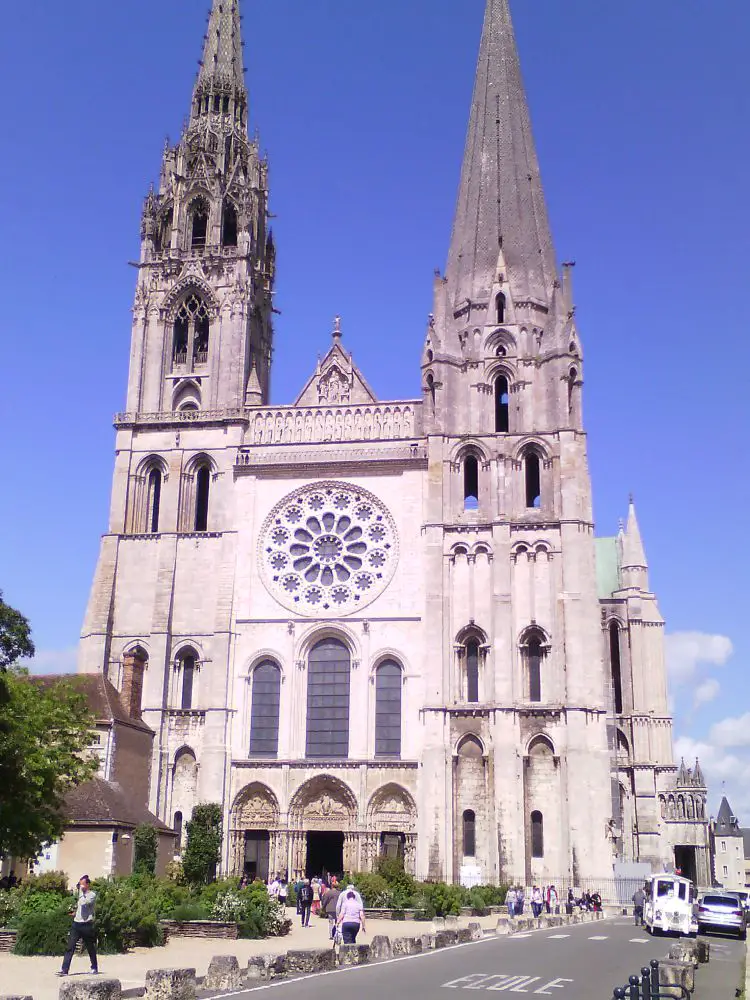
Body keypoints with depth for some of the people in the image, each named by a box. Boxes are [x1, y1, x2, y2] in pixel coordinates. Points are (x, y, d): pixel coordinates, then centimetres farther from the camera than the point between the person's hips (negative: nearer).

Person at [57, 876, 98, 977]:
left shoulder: (92, 895, -8)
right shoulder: (80, 893, 14)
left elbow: (84, 902, -26)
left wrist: (81, 891, -18)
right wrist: (74, 912, 11)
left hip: (87, 924, -5)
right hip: (76, 923, 6)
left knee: (91, 948, 7)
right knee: (70, 947, -7)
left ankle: (94, 968, 22)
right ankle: (65, 969, -9)